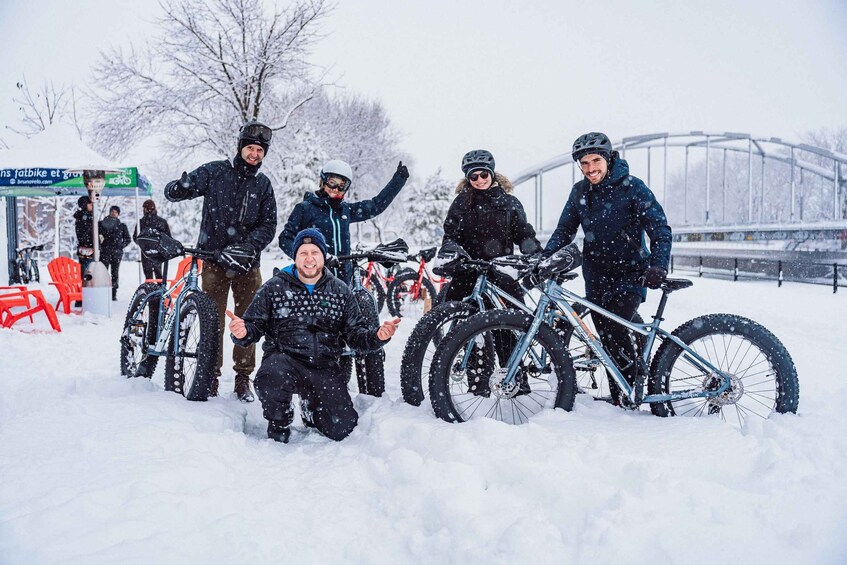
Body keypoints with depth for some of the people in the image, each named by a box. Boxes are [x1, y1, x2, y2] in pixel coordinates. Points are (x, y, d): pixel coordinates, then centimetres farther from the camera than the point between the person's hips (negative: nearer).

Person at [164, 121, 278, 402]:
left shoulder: (263, 184, 9)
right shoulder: (215, 172, 2)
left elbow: (268, 225, 3)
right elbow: (172, 192, -1)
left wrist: (247, 247, -15)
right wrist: (181, 187, -26)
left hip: (247, 263, 2)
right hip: (214, 260, -2)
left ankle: (243, 378, 14)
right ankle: (211, 376, 13)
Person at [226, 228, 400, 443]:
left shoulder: (340, 291, 8)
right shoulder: (273, 288, 3)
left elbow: (355, 331, 8)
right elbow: (255, 325, 3)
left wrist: (377, 336, -13)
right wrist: (243, 332, -21)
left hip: (324, 368, 2)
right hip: (284, 359, -2)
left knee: (341, 428, -7)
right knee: (272, 375, -38)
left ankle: (310, 406, 29)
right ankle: (278, 425, -3)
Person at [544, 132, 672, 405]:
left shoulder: (632, 187, -10)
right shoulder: (580, 192, 4)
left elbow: (659, 228, -13)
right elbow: (564, 230, 9)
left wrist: (658, 265, -28)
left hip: (631, 273, -4)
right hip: (597, 276, 5)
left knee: (616, 330, -20)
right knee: (606, 337, 3)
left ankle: (633, 391, 0)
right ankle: (618, 400, 15)